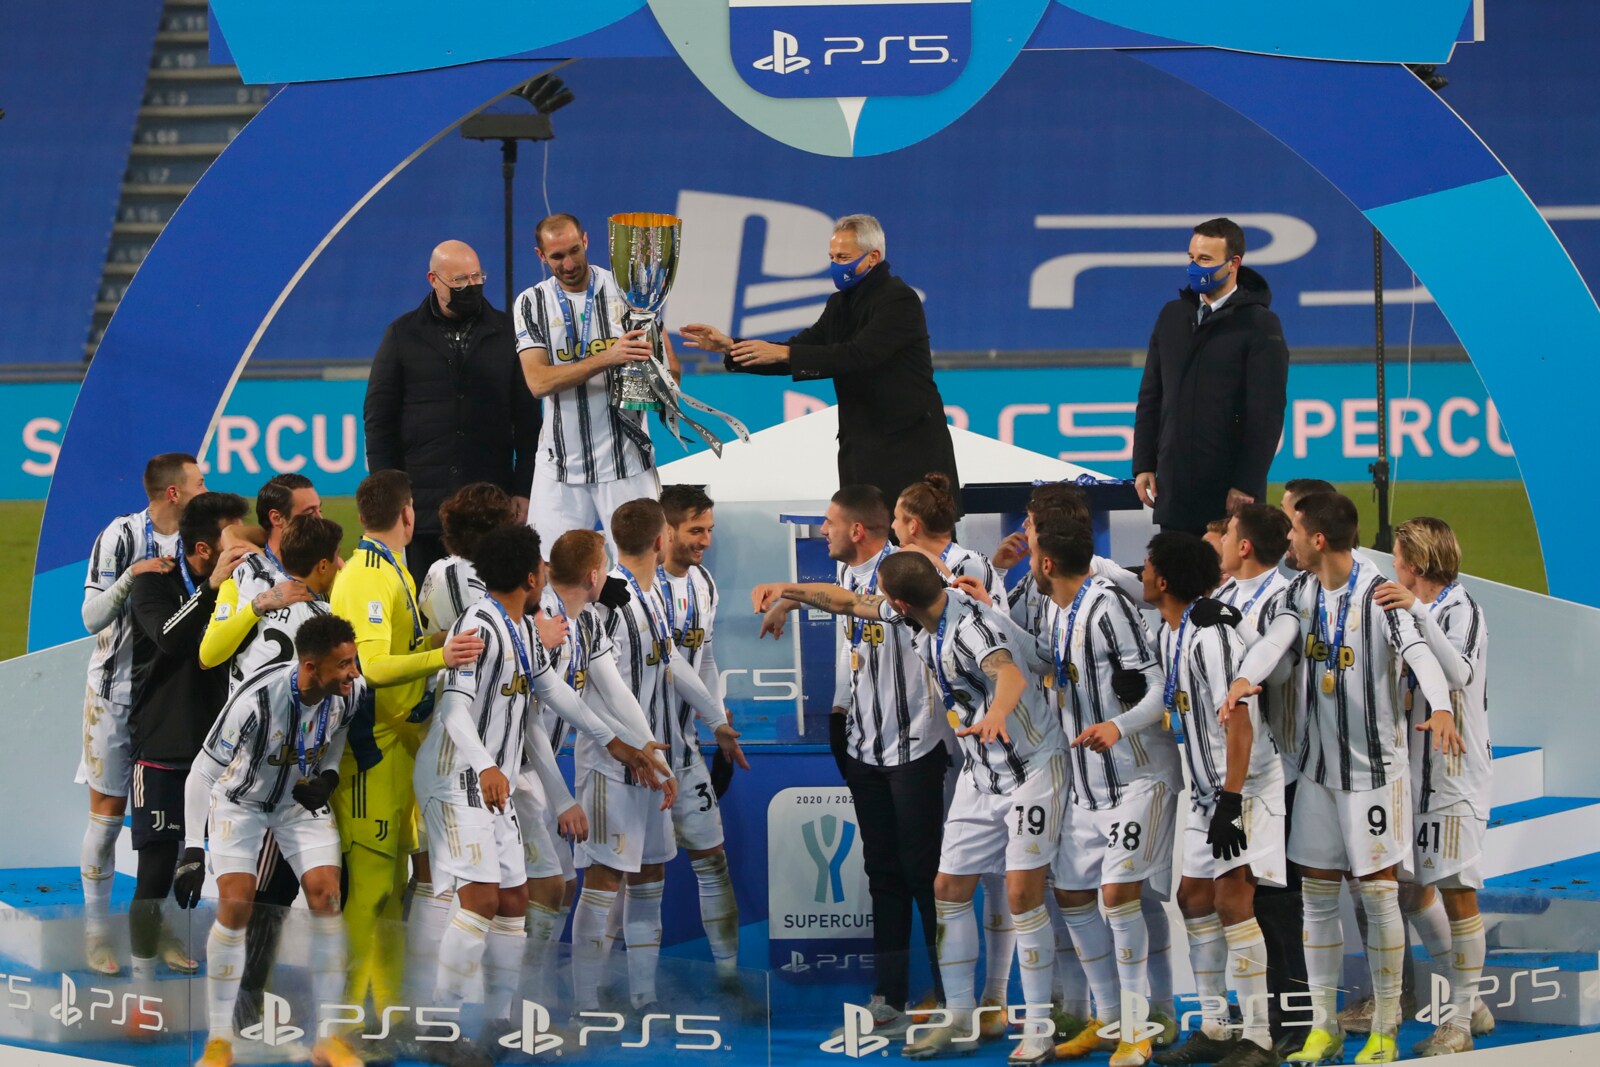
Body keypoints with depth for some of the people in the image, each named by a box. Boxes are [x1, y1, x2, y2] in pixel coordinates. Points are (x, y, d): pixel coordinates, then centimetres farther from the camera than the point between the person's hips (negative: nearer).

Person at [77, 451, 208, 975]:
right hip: (117, 691, -5)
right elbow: (93, 618, -16)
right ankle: (96, 929, 7)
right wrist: (132, 576, -30)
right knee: (108, 810, -1)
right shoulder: (121, 537, -13)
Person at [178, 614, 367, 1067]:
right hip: (241, 798, -4)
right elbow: (203, 772, -28)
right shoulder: (258, 699, -36)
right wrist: (192, 851, -29)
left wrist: (328, 776, -10)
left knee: (325, 894, -11)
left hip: (303, 796, 4)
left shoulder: (350, 690, -22)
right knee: (235, 903, -16)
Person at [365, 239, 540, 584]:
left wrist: (523, 490, 1)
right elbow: (379, 419, 8)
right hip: (423, 501, 0)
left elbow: (528, 418, 8)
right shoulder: (403, 335, 9)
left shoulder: (506, 333, 8)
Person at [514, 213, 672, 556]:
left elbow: (670, 366, 6)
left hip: (627, 459, -1)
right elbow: (538, 382, -10)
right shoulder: (531, 303, 4)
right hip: (562, 462, 1)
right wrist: (606, 358, -23)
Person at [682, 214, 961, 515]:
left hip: (909, 447, -7)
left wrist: (782, 353, -27)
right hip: (862, 447, 7)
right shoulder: (841, 303, 14)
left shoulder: (900, 300, -13)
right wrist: (730, 346, 0)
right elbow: (798, 351, 12)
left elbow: (859, 355, -24)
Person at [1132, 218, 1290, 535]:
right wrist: (1143, 466, 8)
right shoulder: (1173, 316, 12)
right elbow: (1150, 398, 16)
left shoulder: (1260, 326, -5)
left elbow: (1266, 414, -10)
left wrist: (1247, 485, -15)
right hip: (1174, 491, 5)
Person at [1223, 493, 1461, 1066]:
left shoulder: (1378, 594, -16)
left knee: (1379, 891, -1)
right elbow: (1274, 639, -15)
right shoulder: (1302, 592, 2)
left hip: (1374, 764, -6)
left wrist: (1440, 709, -50)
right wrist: (1244, 678, -38)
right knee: (1317, 892, 8)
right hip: (1318, 763, 6)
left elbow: (1419, 651, -31)